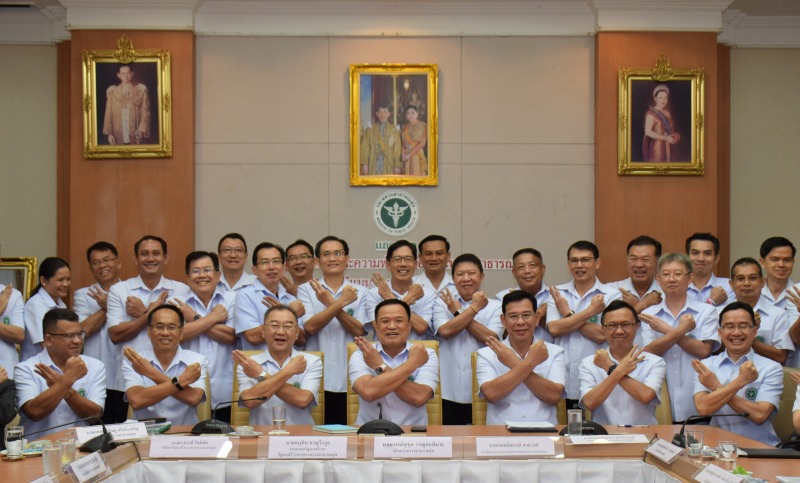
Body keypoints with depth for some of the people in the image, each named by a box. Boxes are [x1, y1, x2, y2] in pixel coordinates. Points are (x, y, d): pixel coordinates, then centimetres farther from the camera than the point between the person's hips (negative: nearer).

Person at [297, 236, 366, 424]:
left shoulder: (360, 293, 9)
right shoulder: (306, 290, 7)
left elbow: (359, 330, -4)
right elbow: (309, 327, -7)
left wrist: (331, 304, -14)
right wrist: (340, 303, -14)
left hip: (348, 381, 1)